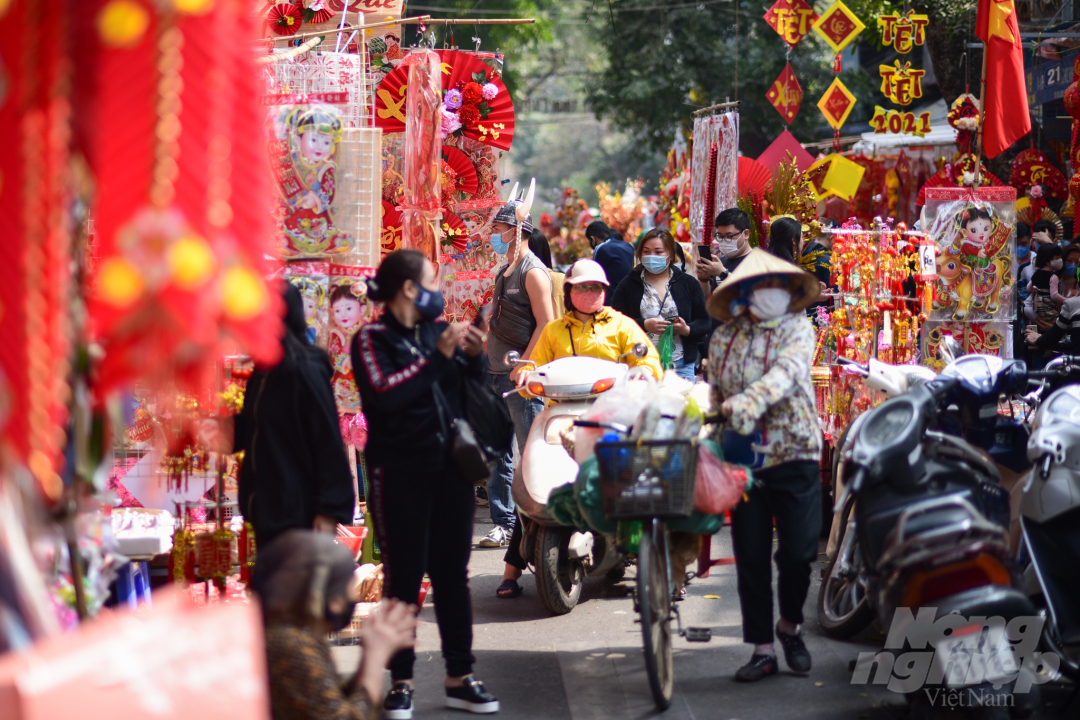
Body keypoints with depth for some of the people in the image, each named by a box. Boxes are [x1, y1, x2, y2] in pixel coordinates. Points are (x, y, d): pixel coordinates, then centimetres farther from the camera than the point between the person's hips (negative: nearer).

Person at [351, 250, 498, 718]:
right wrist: (438, 358, -22)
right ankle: (401, 682, 4)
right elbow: (384, 395, -22)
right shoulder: (372, 339, -6)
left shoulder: (440, 332, 10)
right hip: (400, 473, -5)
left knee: (452, 573, 8)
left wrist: (474, 358, -4)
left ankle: (460, 677, 14)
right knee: (404, 578, -2)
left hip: (450, 469, 5)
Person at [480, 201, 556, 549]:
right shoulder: (504, 272, 17)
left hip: (523, 376, -9)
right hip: (496, 372, 9)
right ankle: (503, 522, 14)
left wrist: (524, 365, -18)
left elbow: (546, 324, -15)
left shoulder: (533, 271, -10)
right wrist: (487, 357, 18)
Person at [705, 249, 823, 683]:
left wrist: (747, 402, -33)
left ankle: (790, 626, 21)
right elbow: (714, 394, 14)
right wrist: (711, 437, 3)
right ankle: (762, 649, 10)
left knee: (798, 551, -6)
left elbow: (786, 372, -19)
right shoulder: (723, 338, 8)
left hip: (794, 454, -2)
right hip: (743, 456, 2)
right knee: (750, 557, 2)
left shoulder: (798, 330, -1)